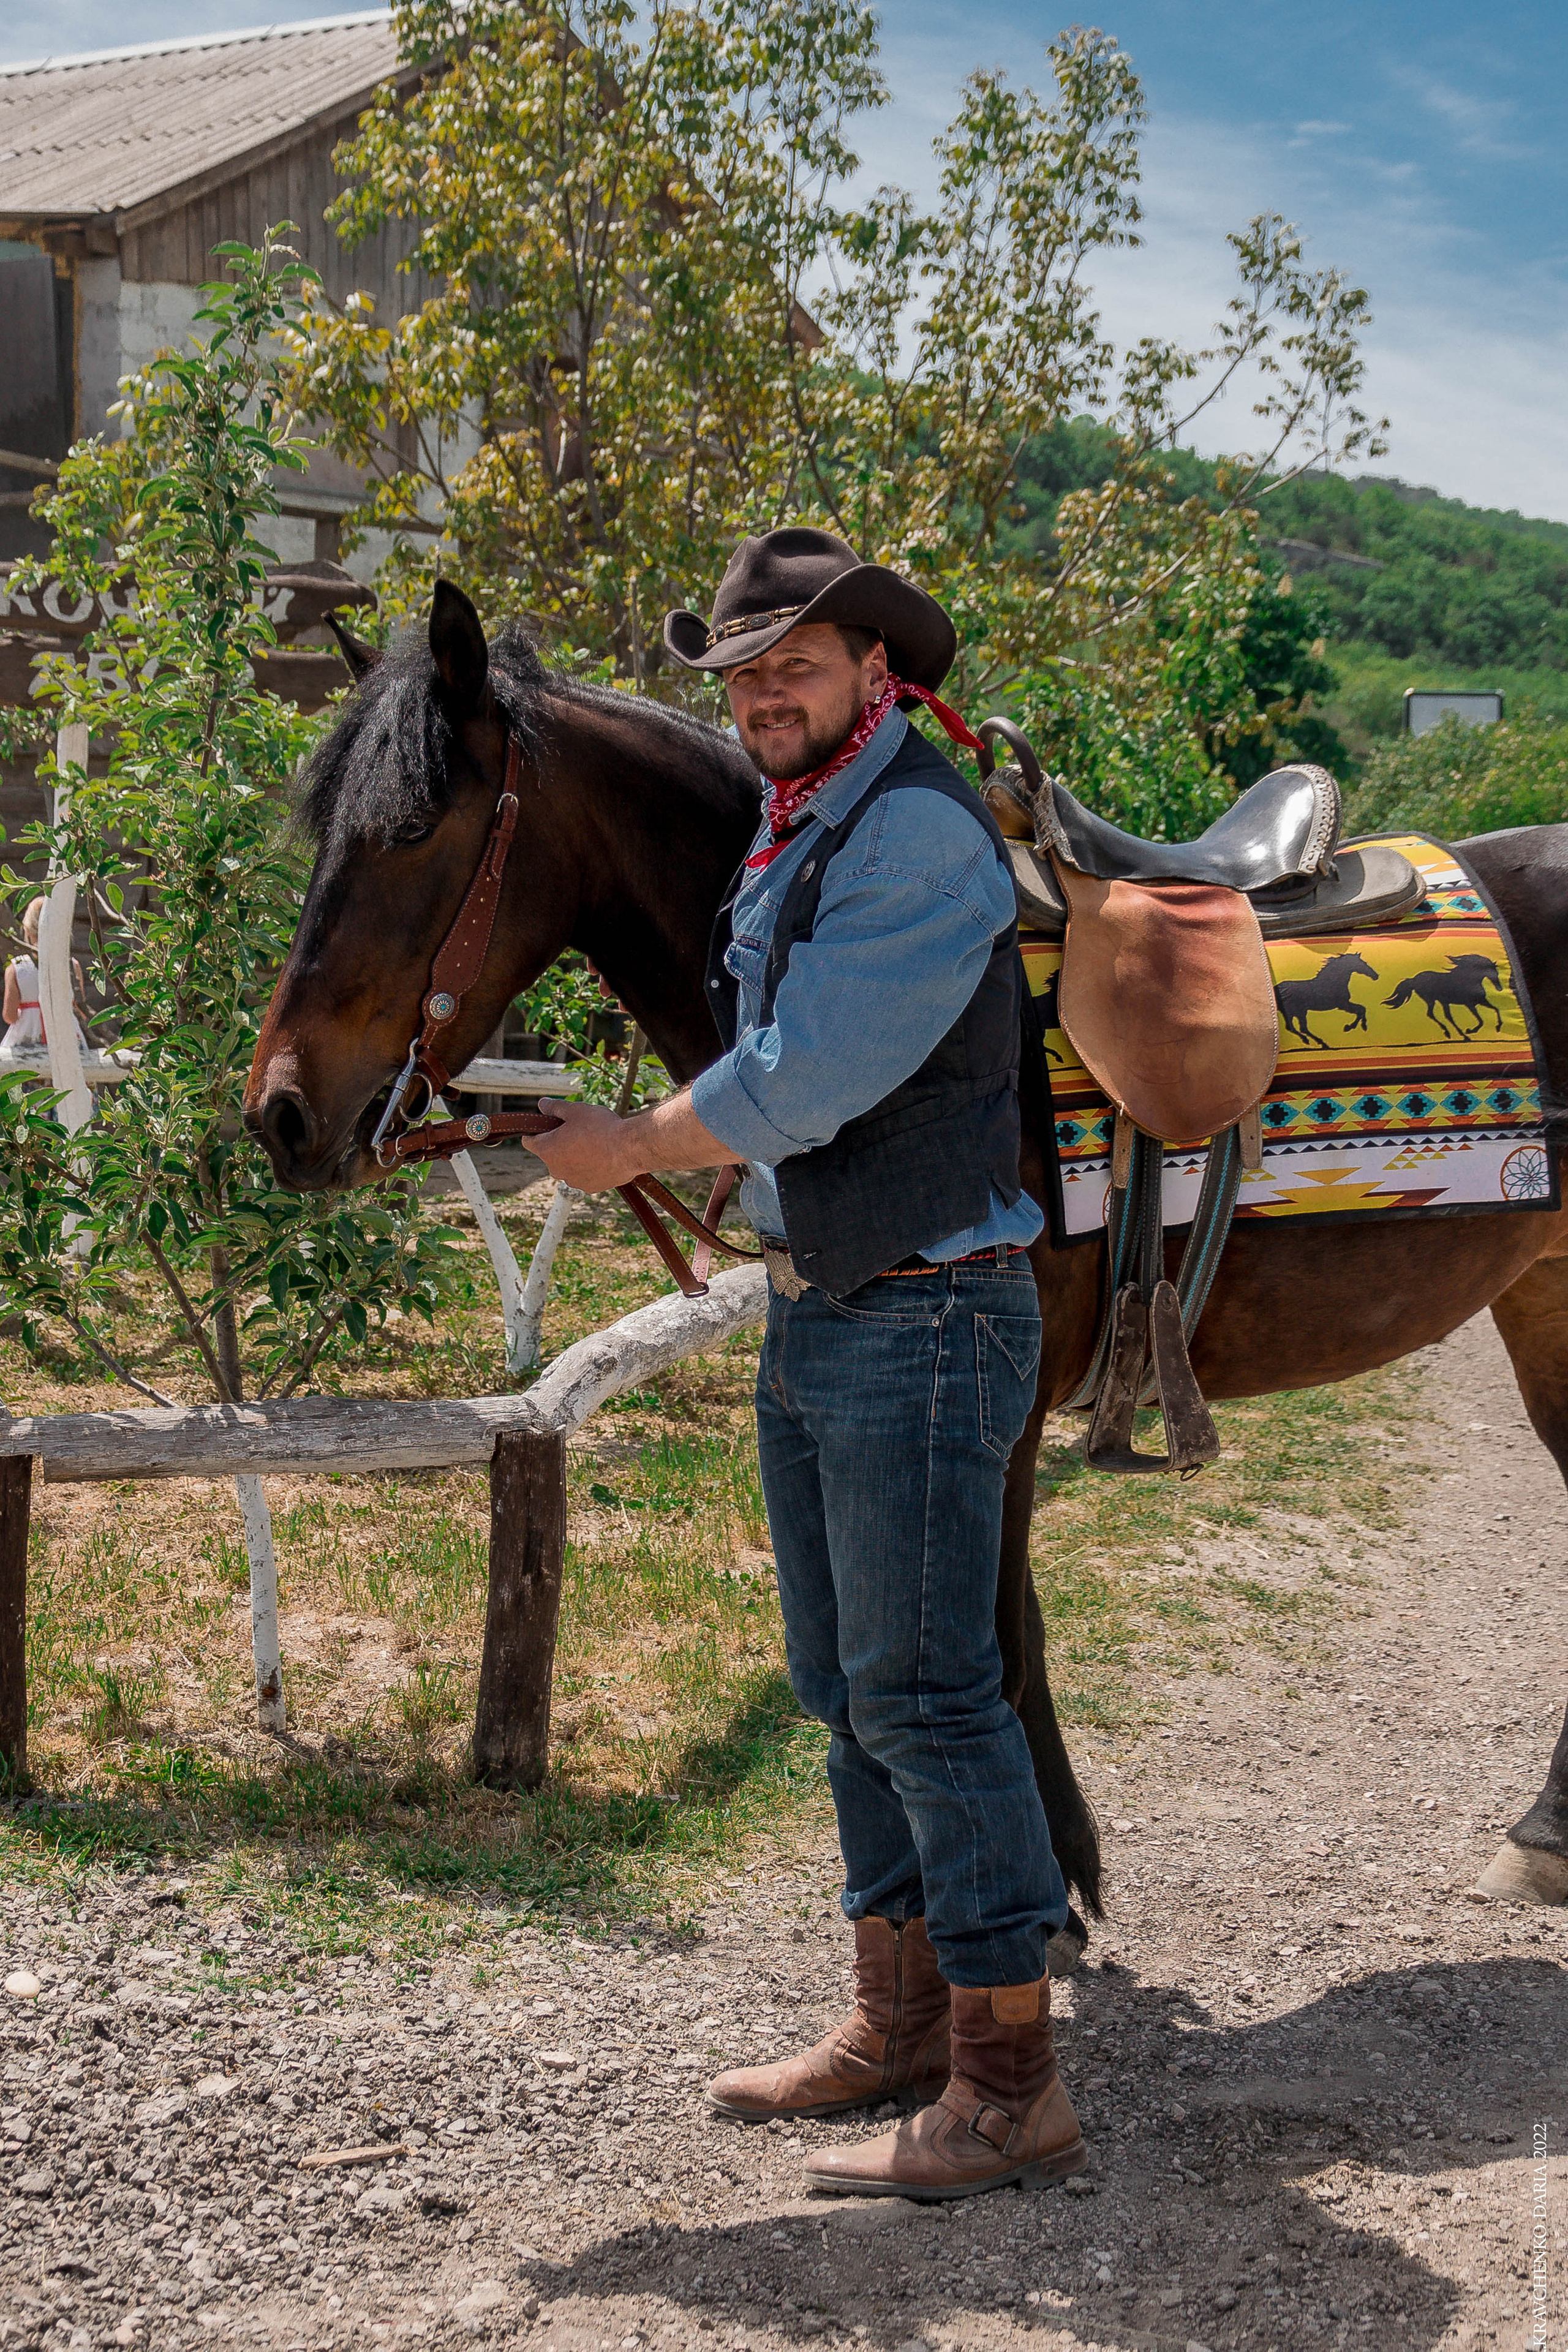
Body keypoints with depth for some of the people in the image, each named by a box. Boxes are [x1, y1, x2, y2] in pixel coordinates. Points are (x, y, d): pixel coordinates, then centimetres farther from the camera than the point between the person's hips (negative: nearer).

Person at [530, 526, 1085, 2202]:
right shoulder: (790, 835, 14)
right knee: (848, 1688, 14)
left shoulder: (919, 836, -18)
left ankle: (1010, 2089, 1)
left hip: (918, 1324, -10)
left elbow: (801, 1089, -21)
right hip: (813, 1318, 10)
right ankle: (899, 2021, 26)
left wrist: (625, 1149, -8)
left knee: (926, 1695, -7)